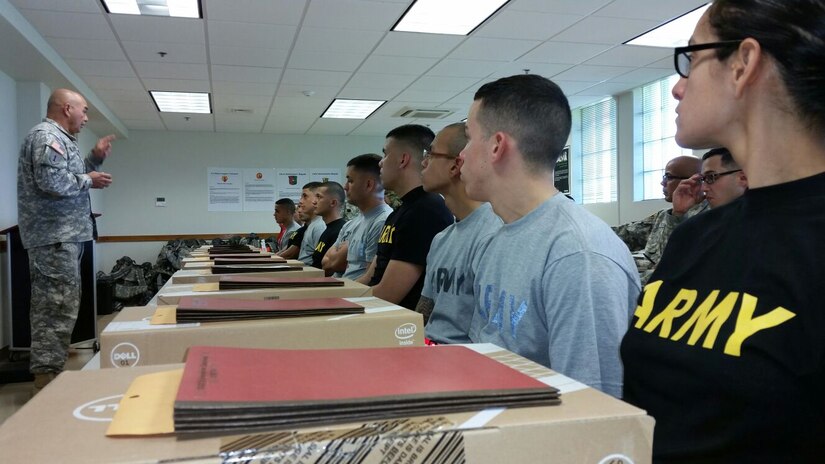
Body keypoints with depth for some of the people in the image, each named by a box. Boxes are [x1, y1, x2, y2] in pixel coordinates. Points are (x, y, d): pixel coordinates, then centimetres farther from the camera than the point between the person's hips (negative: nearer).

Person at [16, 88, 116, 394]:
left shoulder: (58, 138, 21)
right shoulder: (46, 136, -12)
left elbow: (67, 177, 27)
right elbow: (51, 181, -25)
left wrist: (95, 159, 17)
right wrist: (89, 181, -11)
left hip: (62, 235, 11)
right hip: (55, 236, -11)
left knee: (54, 307, 15)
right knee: (59, 306, -12)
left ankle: (49, 372, 23)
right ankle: (47, 376, -9)